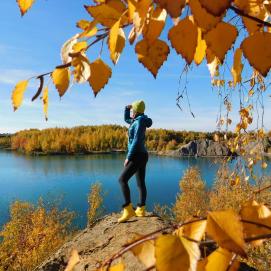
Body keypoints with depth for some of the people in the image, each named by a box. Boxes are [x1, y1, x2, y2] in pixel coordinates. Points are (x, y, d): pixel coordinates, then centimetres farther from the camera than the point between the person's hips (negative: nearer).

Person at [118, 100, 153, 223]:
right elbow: (126, 119, 33)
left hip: (137, 156, -10)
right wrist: (126, 108, 15)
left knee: (122, 180, -13)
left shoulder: (139, 122, -15)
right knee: (140, 183, 11)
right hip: (141, 155, 10)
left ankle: (128, 210, -15)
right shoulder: (139, 121, 16)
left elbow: (136, 141, -22)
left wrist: (128, 157, -20)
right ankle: (141, 210, 16)